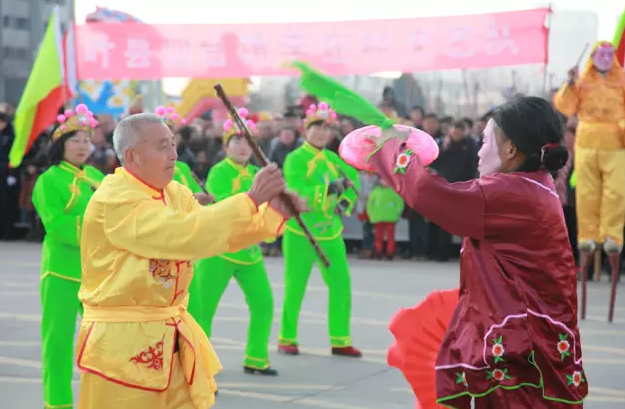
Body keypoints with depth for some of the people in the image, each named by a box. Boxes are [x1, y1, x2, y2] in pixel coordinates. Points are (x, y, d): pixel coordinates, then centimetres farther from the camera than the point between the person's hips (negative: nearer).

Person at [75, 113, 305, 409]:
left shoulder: (175, 194, 9)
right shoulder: (114, 200, -19)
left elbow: (222, 233, 7)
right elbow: (185, 235, -28)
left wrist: (274, 211, -9)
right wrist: (251, 199, -25)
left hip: (172, 341, 8)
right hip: (122, 346, -8)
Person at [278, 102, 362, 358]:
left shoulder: (333, 159, 9)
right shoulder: (295, 159, -8)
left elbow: (352, 181, 20)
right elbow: (299, 192, -21)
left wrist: (346, 202, 1)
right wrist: (329, 188, -32)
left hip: (331, 233, 5)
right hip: (300, 232, -5)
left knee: (341, 284, 1)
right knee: (295, 288, 0)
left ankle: (340, 341, 10)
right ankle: (287, 340, 14)